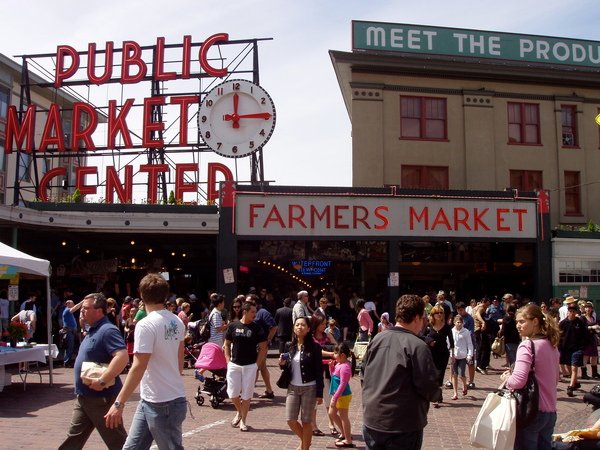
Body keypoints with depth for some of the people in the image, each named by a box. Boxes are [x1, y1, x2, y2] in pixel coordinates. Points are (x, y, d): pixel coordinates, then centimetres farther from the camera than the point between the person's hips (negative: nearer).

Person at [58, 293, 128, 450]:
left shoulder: (108, 330, -20)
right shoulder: (93, 330, 12)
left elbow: (122, 357, -33)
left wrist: (102, 381, -31)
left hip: (102, 397, -10)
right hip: (84, 397, 10)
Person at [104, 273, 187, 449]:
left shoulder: (145, 325, -19)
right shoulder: (177, 322, 7)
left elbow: (138, 368, -24)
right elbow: (180, 361, 17)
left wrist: (118, 403, -21)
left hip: (163, 404, -8)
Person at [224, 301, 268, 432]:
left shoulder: (257, 328, -3)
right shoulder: (233, 326, 1)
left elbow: (263, 348, -1)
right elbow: (227, 344, 11)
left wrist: (257, 364, -7)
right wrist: (228, 360, 1)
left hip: (250, 366, -1)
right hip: (234, 365, 1)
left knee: (246, 395, 3)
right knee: (233, 394, 2)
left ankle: (243, 420, 19)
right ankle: (239, 412, 30)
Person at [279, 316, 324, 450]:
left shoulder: (314, 347, -10)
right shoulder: (291, 346, 4)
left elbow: (319, 372, -9)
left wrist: (319, 394, -12)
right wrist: (283, 364, -10)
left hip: (309, 388, -5)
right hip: (293, 388, 5)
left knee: (306, 421, 3)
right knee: (290, 420, 5)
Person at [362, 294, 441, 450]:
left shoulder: (376, 339, 3)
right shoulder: (417, 346, -17)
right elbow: (429, 388, -16)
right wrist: (437, 393, 4)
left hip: (371, 421, 6)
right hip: (403, 426, -6)